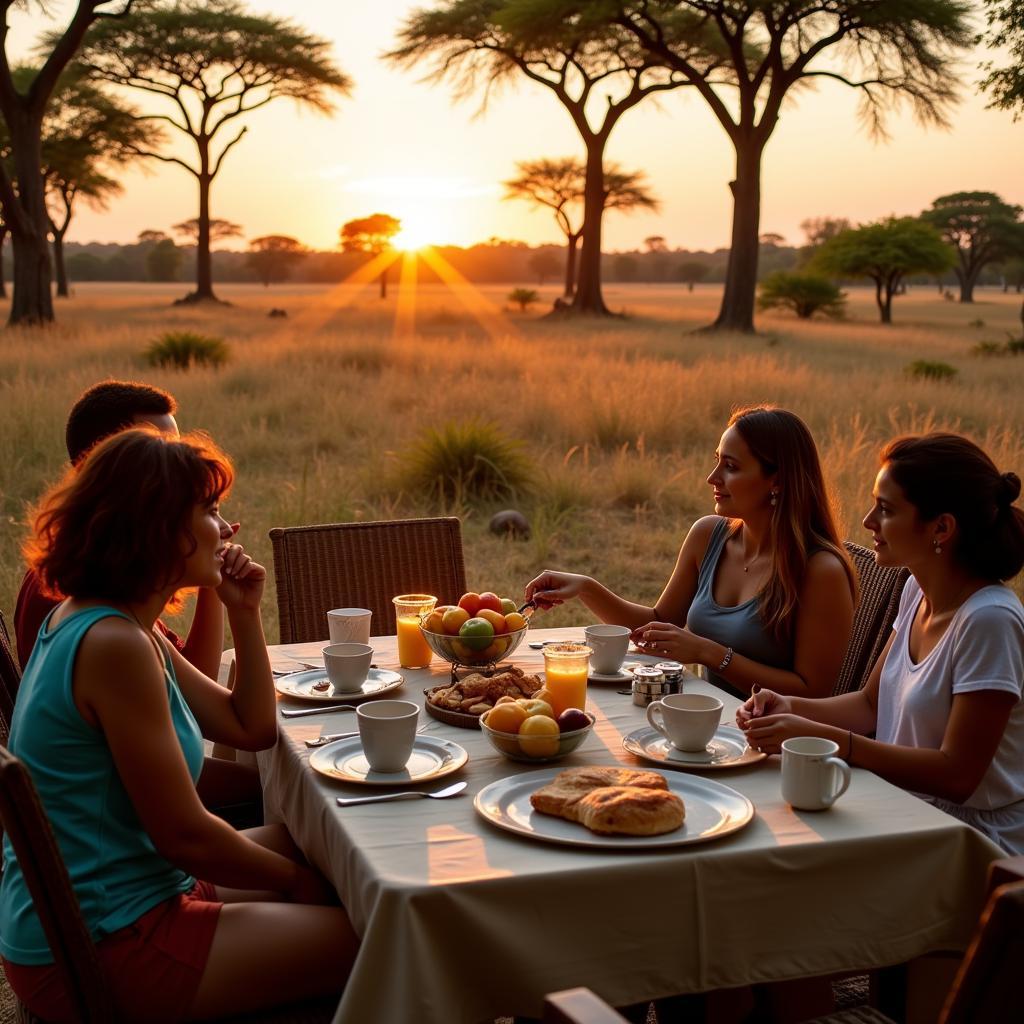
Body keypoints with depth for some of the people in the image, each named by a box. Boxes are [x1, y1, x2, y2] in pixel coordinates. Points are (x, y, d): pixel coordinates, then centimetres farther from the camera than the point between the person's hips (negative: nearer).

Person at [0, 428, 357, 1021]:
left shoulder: (106, 623, 7)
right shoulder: (114, 645, -24)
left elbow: (251, 729, 13)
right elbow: (185, 835, -22)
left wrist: (245, 612, 2)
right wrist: (297, 881, -6)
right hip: (100, 951, -10)